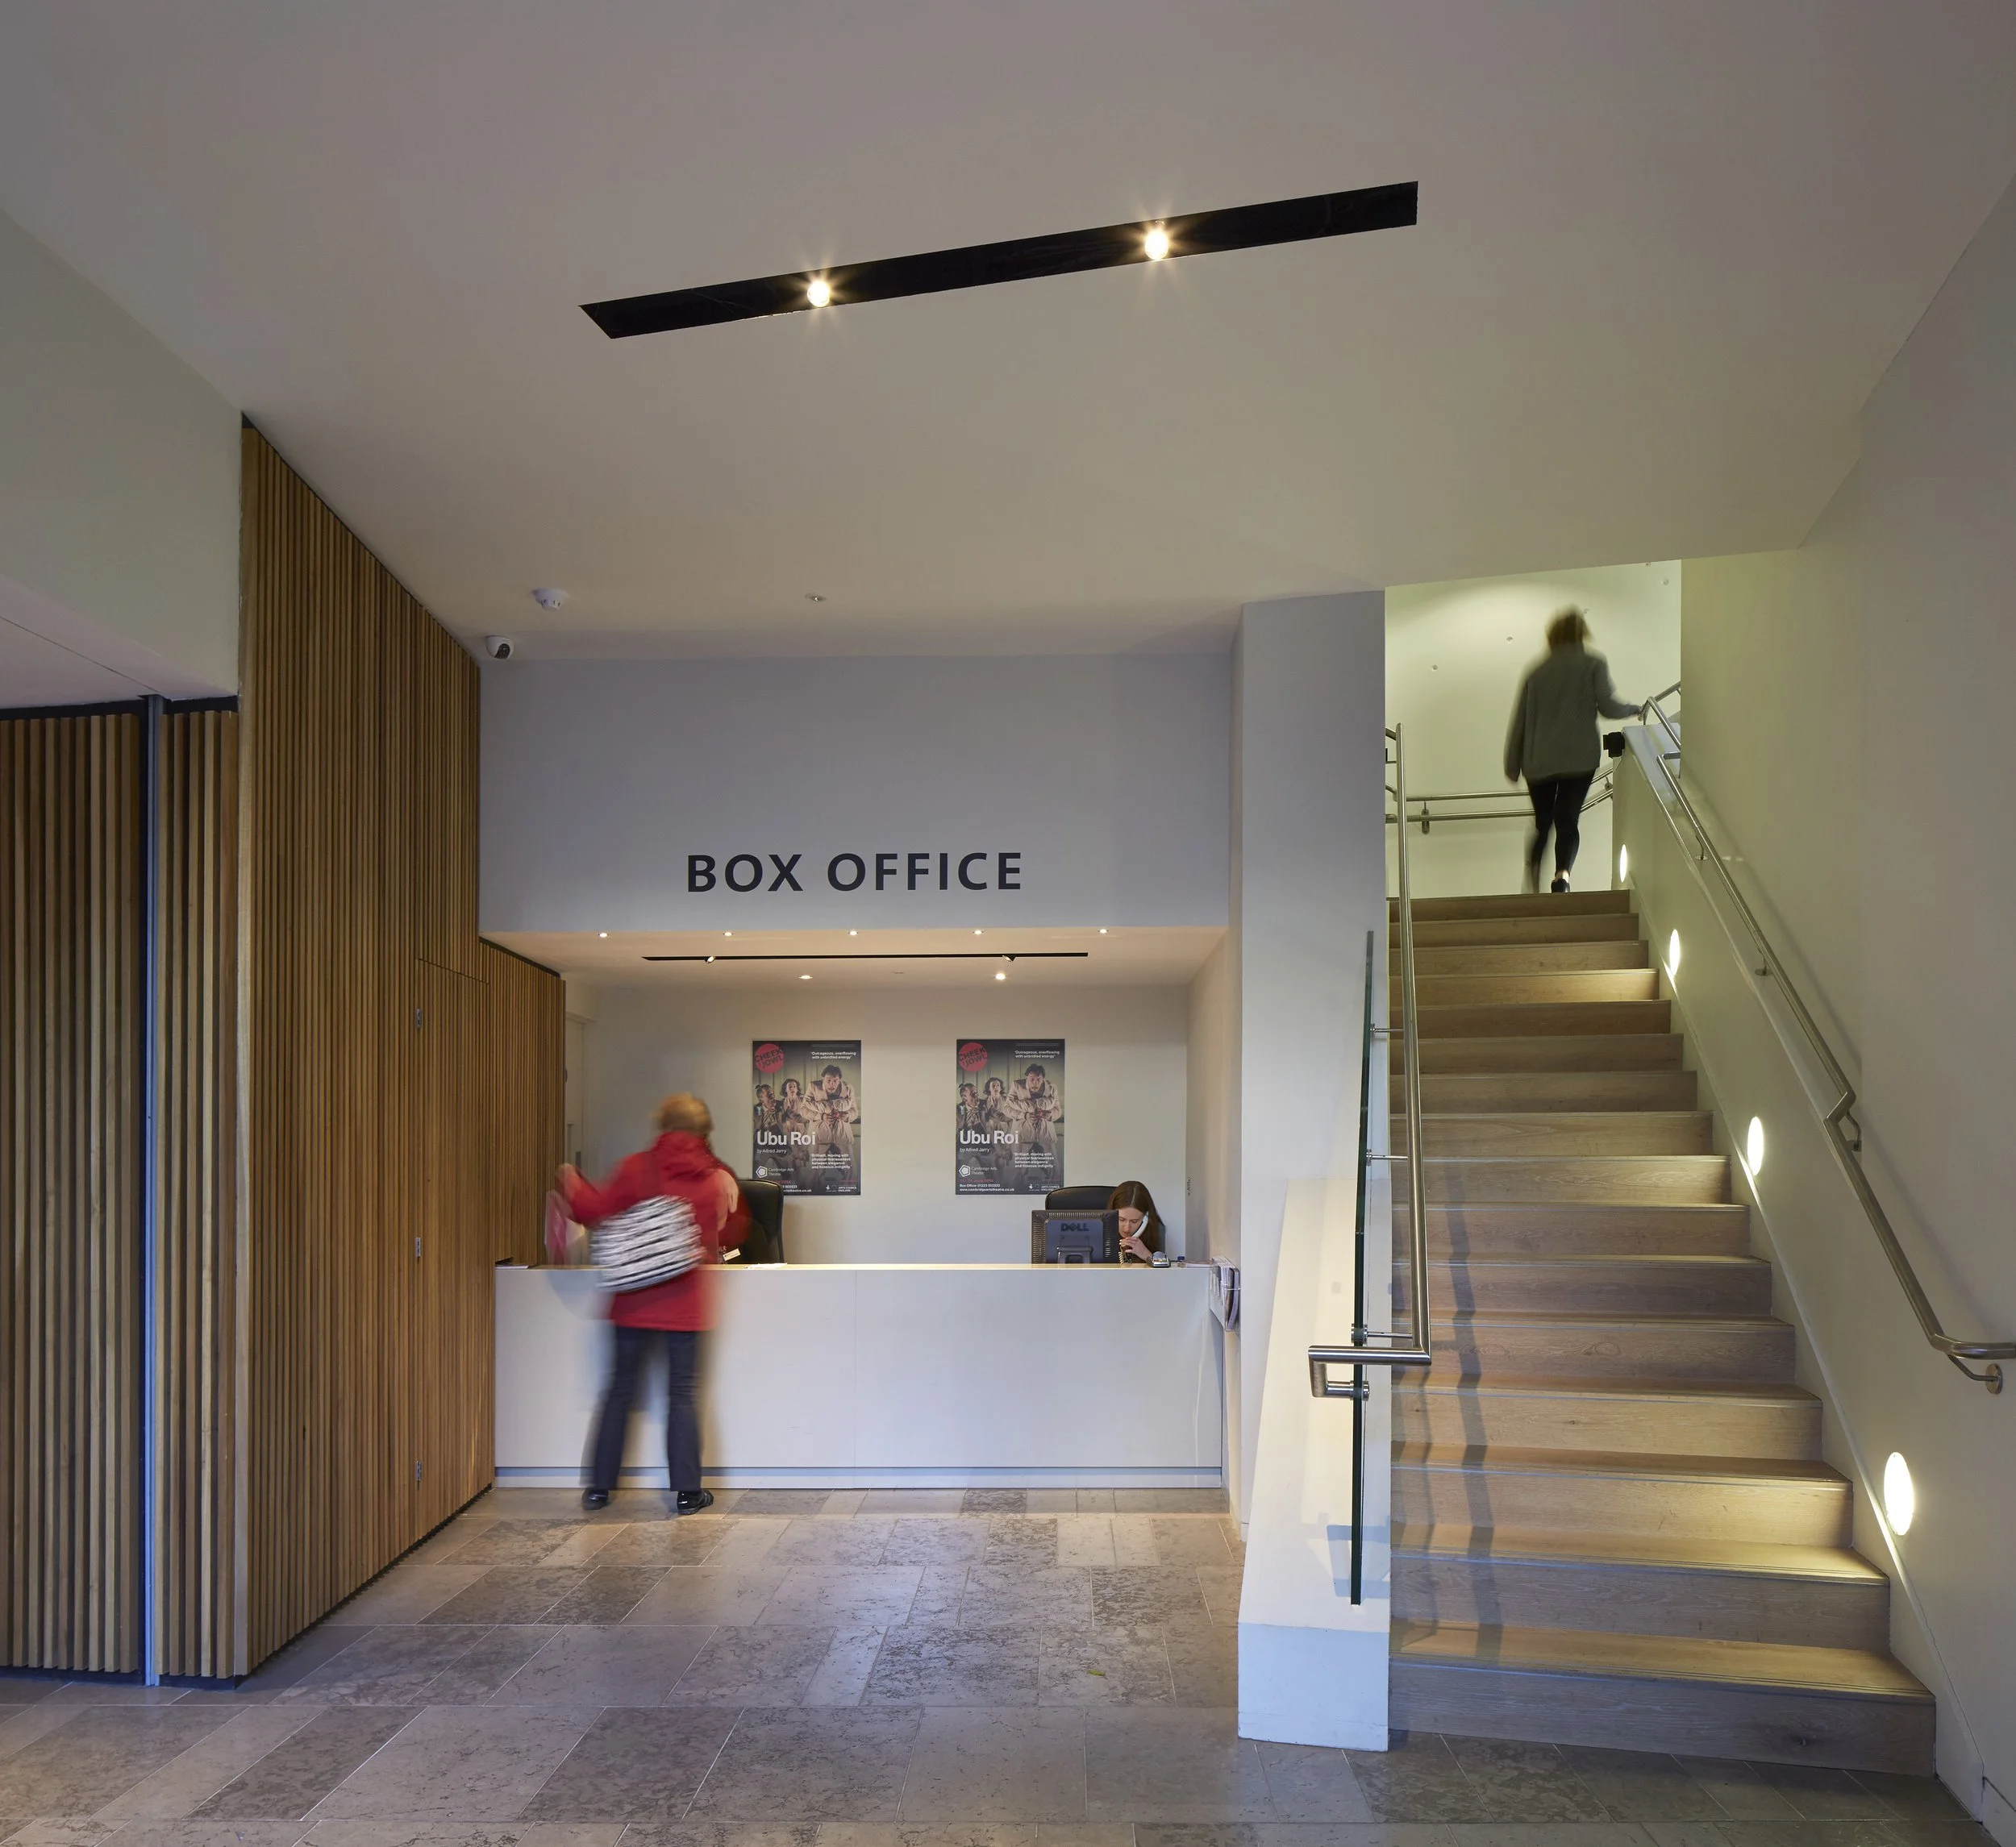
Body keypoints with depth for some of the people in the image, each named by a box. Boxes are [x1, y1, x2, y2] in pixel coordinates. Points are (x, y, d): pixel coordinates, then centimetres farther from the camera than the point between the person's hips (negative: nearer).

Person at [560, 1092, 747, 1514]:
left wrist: (571, 1183, 14)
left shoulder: (637, 1168, -6)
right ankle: (687, 1491, 8)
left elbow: (595, 1210, -4)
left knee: (620, 1389, 11)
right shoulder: (718, 1178, 0)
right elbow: (732, 1233, 10)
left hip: (635, 1300, 0)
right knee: (682, 1394, 7)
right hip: (686, 1302, 0)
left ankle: (600, 1485, 17)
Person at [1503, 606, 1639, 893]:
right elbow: (1608, 706, -7)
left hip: (1538, 762, 3)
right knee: (1568, 821, -5)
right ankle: (1562, 875, -29)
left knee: (1542, 823, 16)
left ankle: (1533, 886, 4)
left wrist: (1512, 767, 18)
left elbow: (1519, 721, 12)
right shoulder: (1593, 665, 3)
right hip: (1580, 758, -3)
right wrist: (1633, 709, 13)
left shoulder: (1536, 673, 13)